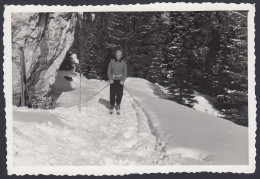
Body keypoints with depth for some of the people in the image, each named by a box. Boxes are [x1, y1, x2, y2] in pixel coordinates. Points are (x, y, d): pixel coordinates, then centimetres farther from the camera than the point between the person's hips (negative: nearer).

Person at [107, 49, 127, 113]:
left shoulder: (123, 63, 2)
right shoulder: (112, 62, 3)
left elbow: (125, 72, 3)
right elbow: (109, 71, 5)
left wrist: (122, 80, -9)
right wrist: (110, 79, -7)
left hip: (120, 81, 0)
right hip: (113, 80, 0)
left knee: (119, 94, -2)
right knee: (112, 94, -2)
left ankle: (118, 105, 14)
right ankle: (112, 106, 12)